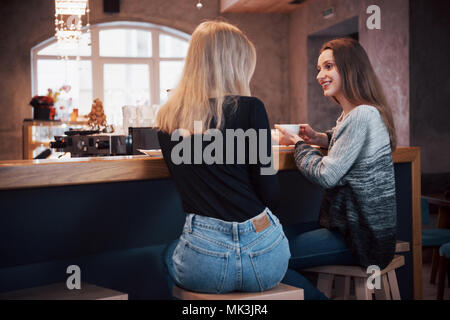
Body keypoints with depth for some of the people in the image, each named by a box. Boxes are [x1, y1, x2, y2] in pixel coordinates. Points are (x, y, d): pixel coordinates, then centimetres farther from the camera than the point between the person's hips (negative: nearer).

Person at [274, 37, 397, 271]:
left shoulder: (363, 115, -18)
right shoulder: (350, 114, 13)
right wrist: (319, 138, 11)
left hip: (363, 237, -10)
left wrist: (297, 144, -3)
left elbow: (327, 175, -19)